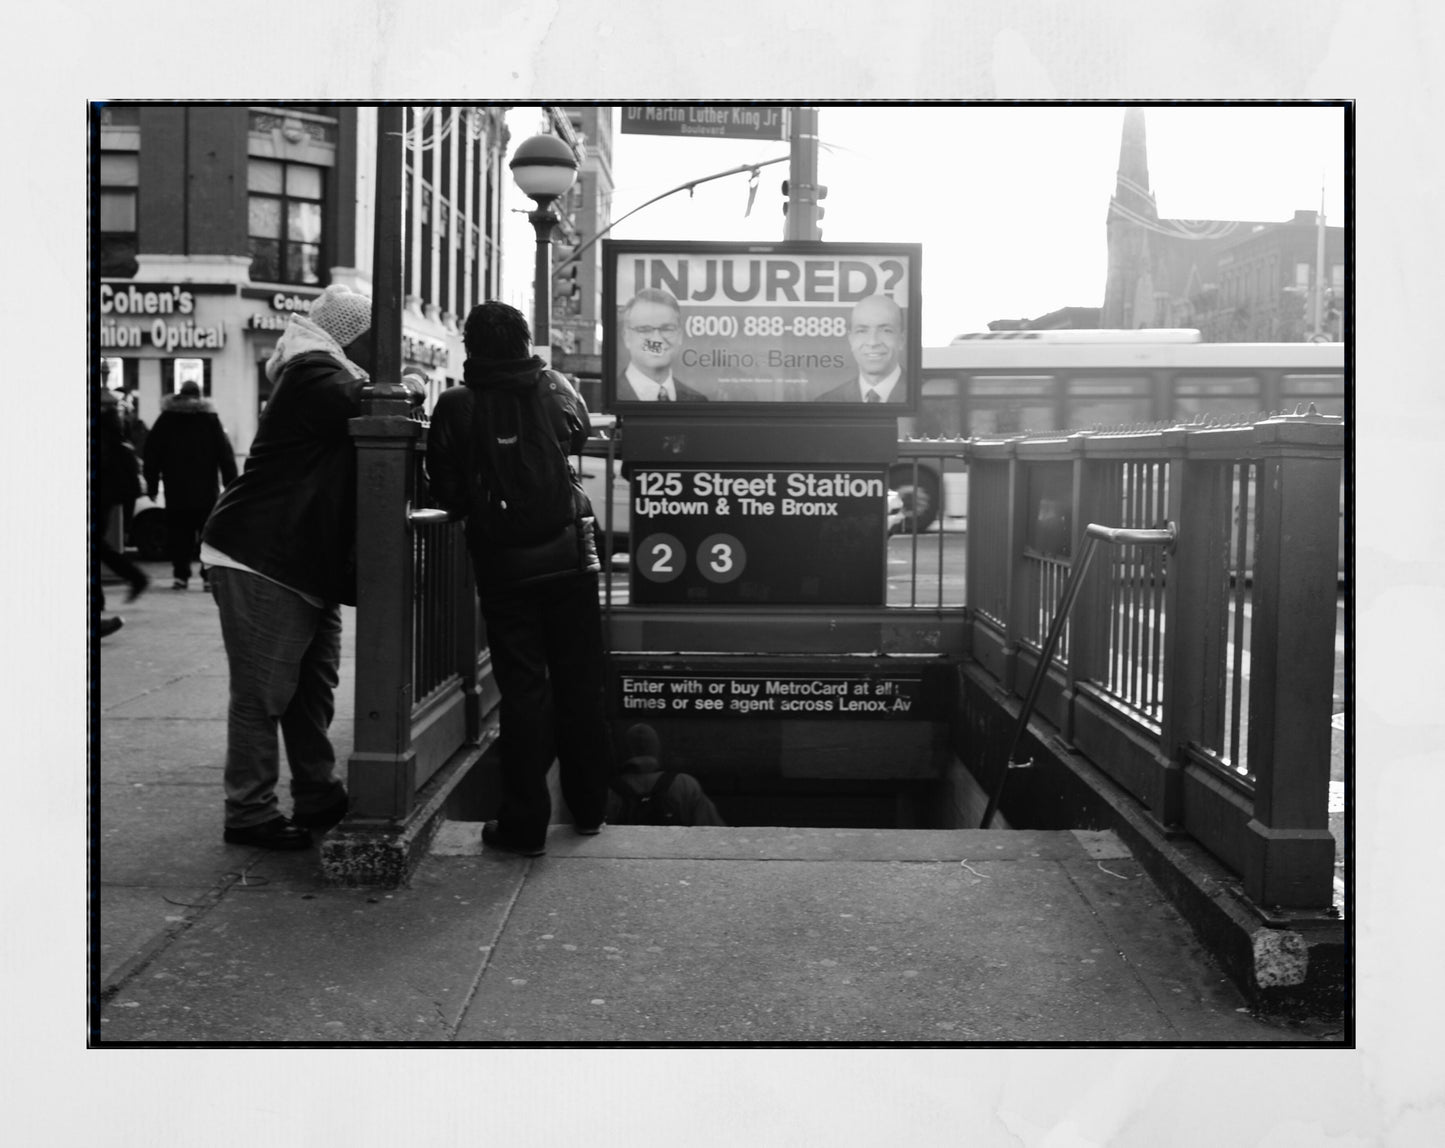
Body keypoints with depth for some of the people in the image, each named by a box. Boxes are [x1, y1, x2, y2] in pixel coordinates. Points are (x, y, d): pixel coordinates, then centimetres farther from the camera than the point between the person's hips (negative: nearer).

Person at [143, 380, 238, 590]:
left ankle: (181, 575, 3)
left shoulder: (166, 419, 5)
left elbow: (152, 452, 4)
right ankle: (209, 576, -4)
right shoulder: (210, 418, 2)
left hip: (176, 490, 1)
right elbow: (225, 454, -3)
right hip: (206, 490, -1)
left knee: (179, 533, 7)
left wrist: (151, 484, 8)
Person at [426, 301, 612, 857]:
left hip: (503, 566, -2)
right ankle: (589, 807, 24)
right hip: (569, 557, 2)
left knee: (522, 690, 2)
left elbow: (444, 495, -7)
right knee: (580, 684, 13)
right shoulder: (556, 388, 0)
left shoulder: (456, 406, -8)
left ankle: (524, 824, 5)